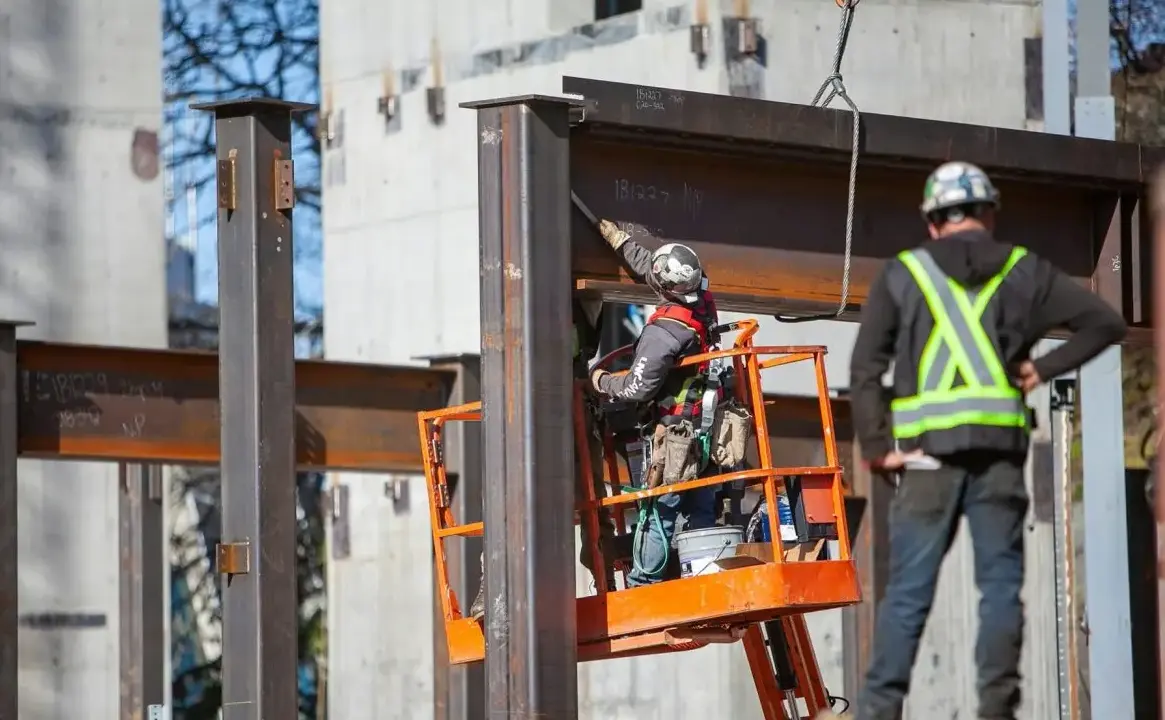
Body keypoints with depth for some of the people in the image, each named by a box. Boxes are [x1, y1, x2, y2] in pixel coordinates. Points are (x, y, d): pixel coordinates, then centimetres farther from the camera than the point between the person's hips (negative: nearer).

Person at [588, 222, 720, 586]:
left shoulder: (663, 332, -22)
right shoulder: (703, 303, -1)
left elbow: (637, 390, -20)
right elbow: (647, 265, 17)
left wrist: (601, 381, 0)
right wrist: (616, 237, 28)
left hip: (674, 433, -8)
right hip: (707, 429, 8)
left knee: (659, 512, -2)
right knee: (702, 512, 10)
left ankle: (643, 583, 0)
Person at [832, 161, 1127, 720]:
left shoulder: (902, 274, 10)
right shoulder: (1023, 270, 12)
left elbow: (865, 369, 1)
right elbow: (1105, 322, 8)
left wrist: (876, 447, 0)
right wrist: (1044, 368, 9)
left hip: (928, 451, 0)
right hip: (1000, 449, 0)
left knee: (908, 590, -1)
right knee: (1001, 584, 4)